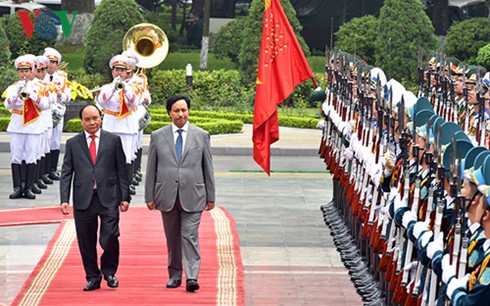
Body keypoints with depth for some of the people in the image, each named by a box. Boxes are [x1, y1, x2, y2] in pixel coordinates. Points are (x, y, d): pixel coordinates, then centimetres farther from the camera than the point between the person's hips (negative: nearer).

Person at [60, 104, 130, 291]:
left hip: (108, 198, -1)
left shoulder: (113, 140, 8)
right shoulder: (73, 143, 10)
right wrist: (64, 200, -3)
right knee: (86, 242, 5)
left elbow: (122, 170, 7)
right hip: (83, 199, 1)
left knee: (110, 238, -9)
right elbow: (66, 173, 7)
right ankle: (93, 277, 18)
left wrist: (125, 197, 1)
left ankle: (109, 272, 14)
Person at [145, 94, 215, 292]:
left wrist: (210, 196, 6)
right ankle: (175, 275, 20)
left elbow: (208, 168, 7)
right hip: (167, 195, 2)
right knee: (172, 238, 9)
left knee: (190, 236, -9)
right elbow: (151, 170, 8)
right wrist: (149, 196, 3)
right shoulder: (157, 136, 6)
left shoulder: (202, 136, 6)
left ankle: (192, 277, -12)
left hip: (192, 196, -2)